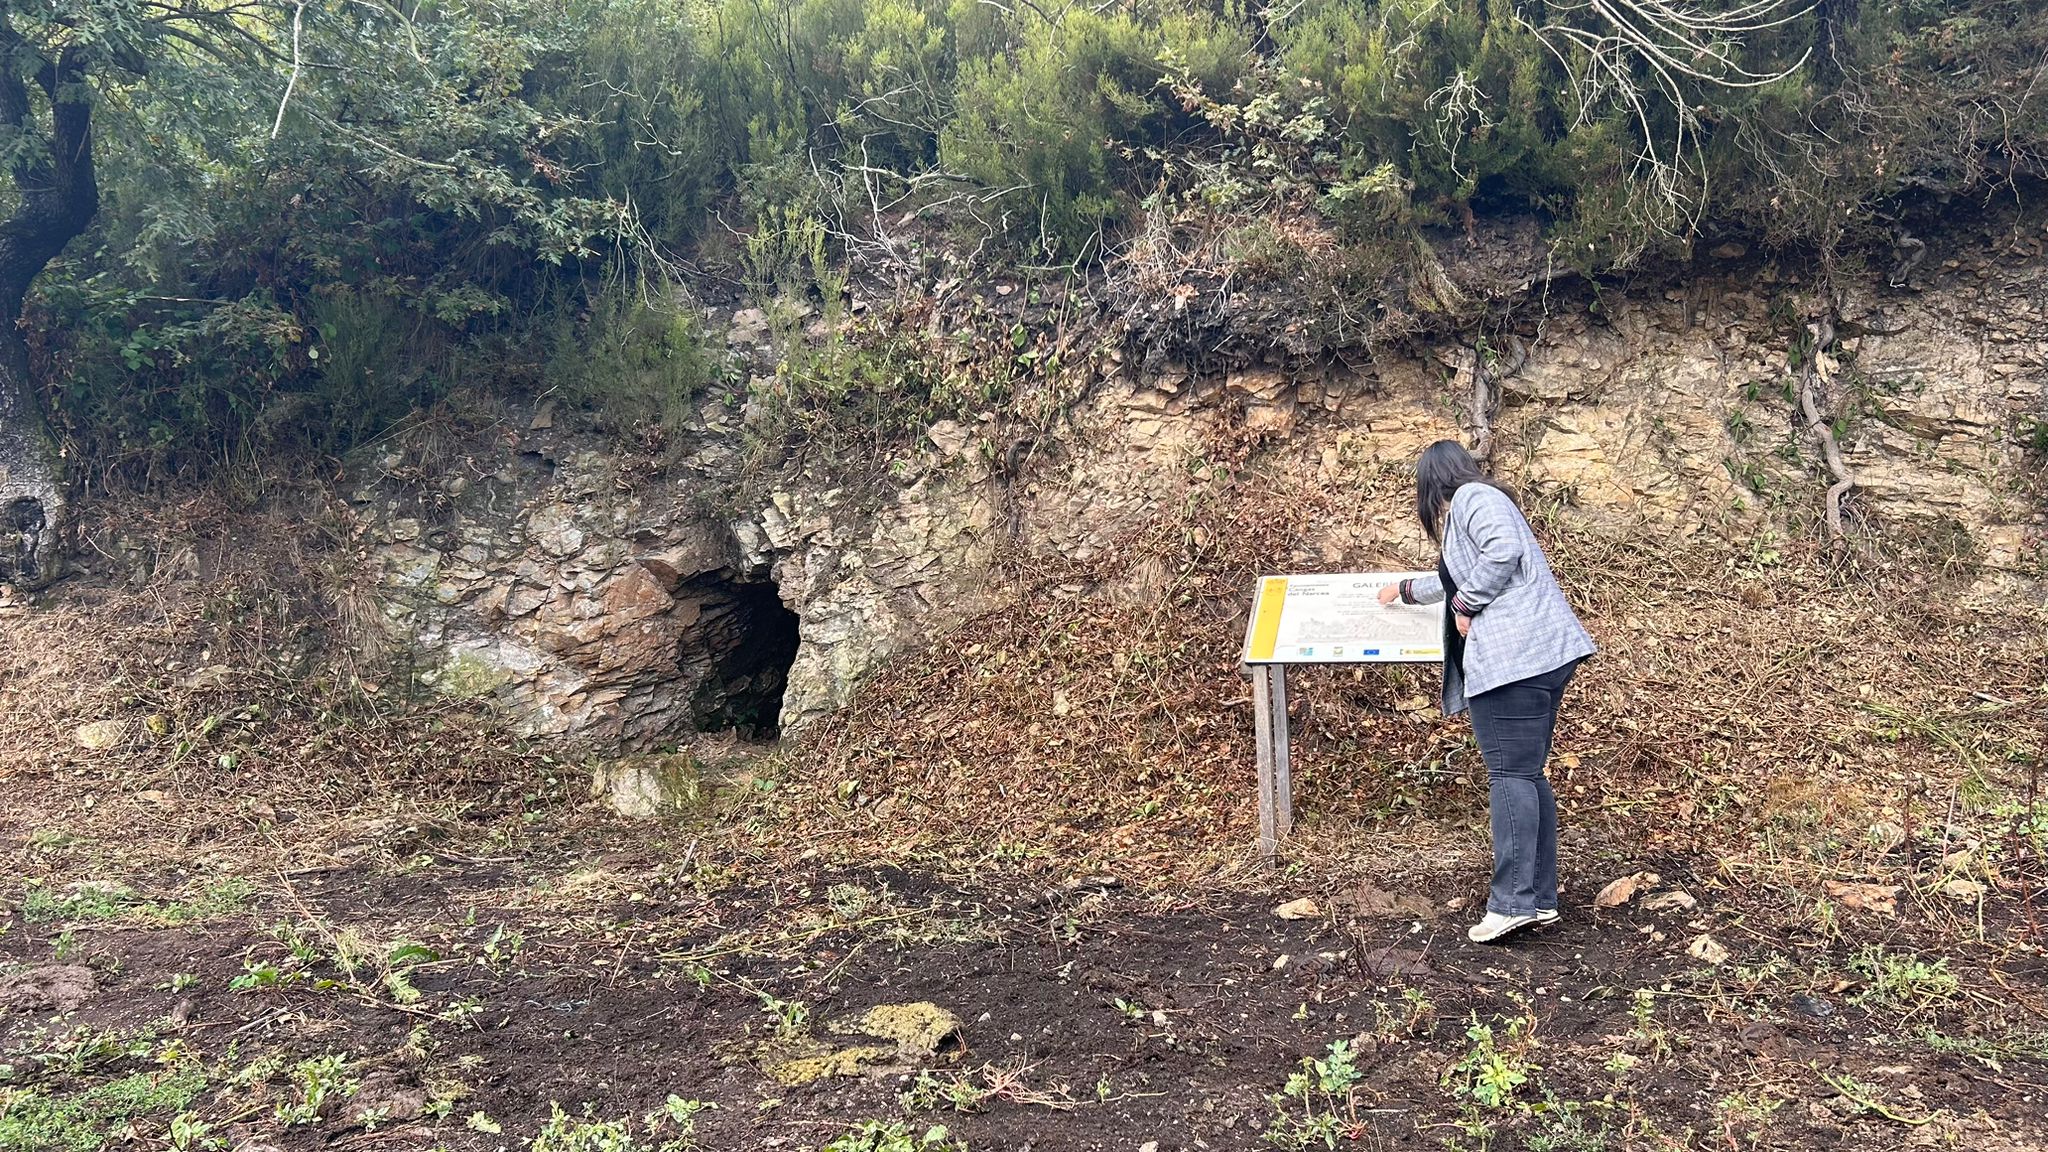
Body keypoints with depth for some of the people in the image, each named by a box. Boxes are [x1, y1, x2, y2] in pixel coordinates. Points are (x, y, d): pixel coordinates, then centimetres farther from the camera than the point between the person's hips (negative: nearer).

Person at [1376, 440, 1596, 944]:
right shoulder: (1478, 499, 30)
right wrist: (1406, 589, 62)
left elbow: (1504, 549, -21)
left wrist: (1466, 604, -10)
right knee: (1526, 774, 10)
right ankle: (1541, 897, 10)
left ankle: (1513, 902, -14)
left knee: (1510, 775, -12)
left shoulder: (1472, 497, 0)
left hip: (1513, 655, -10)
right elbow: (1456, 580, 47)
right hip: (1544, 656, 10)